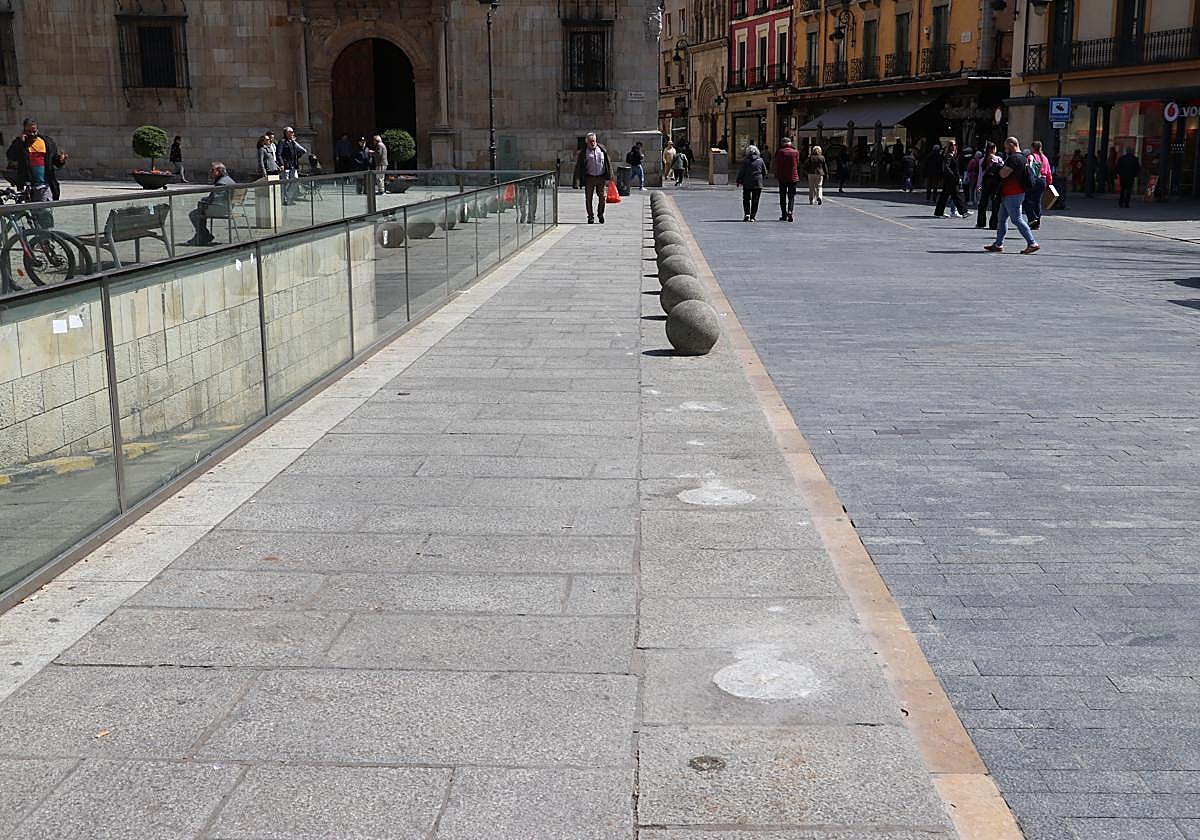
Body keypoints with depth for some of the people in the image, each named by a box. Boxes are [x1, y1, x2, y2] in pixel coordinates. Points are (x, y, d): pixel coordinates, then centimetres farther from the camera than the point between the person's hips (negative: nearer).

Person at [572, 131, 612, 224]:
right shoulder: (583, 152, -2)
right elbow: (578, 167, -5)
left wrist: (610, 176, 10)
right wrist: (576, 182, -13)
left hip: (601, 178, 1)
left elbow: (608, 163, 13)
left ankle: (600, 213, 21)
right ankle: (590, 217, 17)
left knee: (603, 197, -4)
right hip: (589, 177, -1)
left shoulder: (602, 149, 5)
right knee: (588, 198, 2)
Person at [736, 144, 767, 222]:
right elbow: (765, 172, 7)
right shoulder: (760, 160, 2)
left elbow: (741, 172, -4)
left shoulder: (745, 160, -5)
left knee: (746, 199, 11)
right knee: (755, 201, 6)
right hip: (758, 183, 1)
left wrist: (739, 181, 6)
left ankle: (747, 214, -5)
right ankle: (753, 216, 4)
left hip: (747, 183, -1)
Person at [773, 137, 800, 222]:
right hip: (793, 177, 1)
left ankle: (784, 215, 10)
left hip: (782, 177, -1)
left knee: (783, 196, 10)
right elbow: (798, 165, 6)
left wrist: (777, 175, 3)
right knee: (791, 196, 5)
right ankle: (790, 211, -18)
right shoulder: (796, 152, 1)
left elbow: (778, 165, -4)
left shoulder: (780, 152, -5)